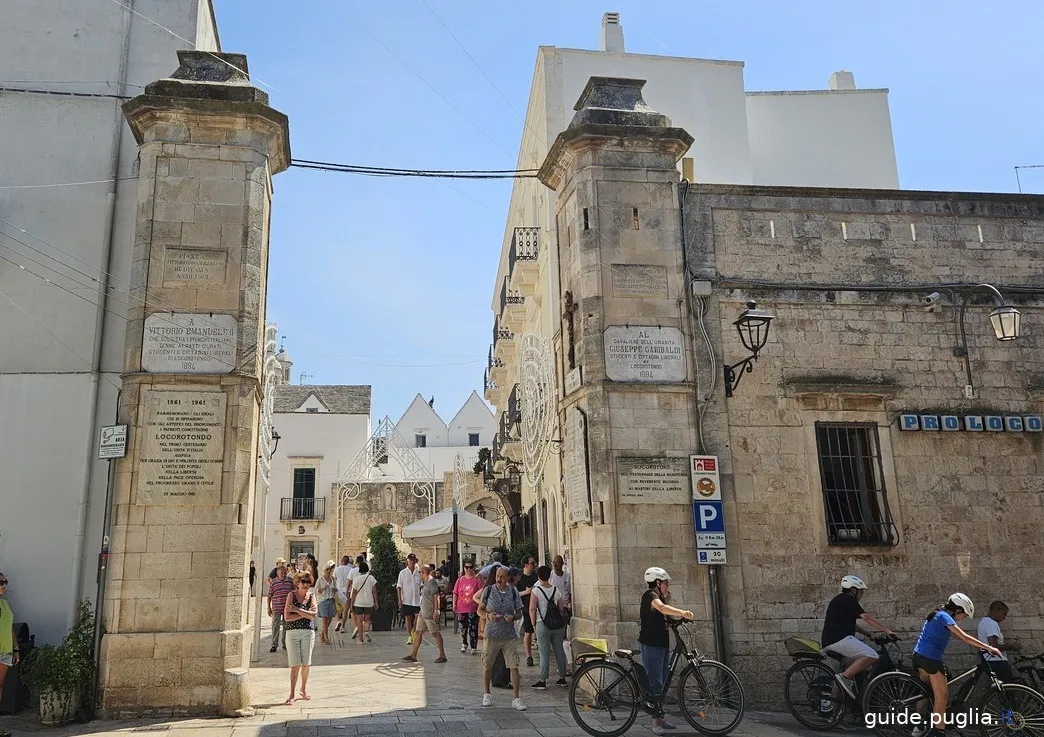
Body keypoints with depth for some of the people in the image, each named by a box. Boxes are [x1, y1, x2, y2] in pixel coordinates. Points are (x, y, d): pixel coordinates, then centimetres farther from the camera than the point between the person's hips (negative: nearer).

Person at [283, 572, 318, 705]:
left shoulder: (311, 596, 7)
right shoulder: (292, 595, -1)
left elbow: (313, 615, -8)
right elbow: (287, 617, -10)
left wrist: (297, 610, -13)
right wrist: (305, 614, -11)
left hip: (308, 632, 3)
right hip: (292, 632, -3)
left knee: (306, 664, 9)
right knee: (295, 665, -6)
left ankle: (304, 688, 30)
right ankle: (292, 695, 1)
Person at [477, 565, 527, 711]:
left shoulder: (513, 592, 1)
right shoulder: (488, 591, -3)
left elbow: (519, 613, 9)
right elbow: (479, 610, 4)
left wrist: (513, 617, -13)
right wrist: (488, 615, -17)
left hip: (510, 636, 0)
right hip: (492, 635, 0)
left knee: (514, 666, -4)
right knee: (487, 666, 9)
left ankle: (516, 698, 5)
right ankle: (486, 694, 30)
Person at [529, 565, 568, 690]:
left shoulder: (536, 590, -8)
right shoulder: (556, 590, 6)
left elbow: (532, 610, -10)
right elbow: (561, 608, 9)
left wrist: (534, 623, 0)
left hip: (543, 624, -4)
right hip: (558, 624, 4)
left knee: (544, 653, 0)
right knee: (559, 651, 12)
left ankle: (542, 681, 2)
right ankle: (562, 678, 19)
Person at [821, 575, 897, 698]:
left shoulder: (839, 600, 25)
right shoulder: (848, 599, -4)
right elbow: (866, 617, -11)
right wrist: (887, 630, -9)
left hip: (828, 642, 10)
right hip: (839, 639, -10)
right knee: (872, 656, -16)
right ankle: (845, 677, -19)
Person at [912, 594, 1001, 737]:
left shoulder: (938, 614, 19)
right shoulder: (944, 616, -11)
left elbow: (958, 636, 20)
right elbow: (964, 637, -16)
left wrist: (981, 646, 14)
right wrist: (988, 647, -12)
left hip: (919, 656, 9)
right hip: (930, 658, -9)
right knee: (942, 696, -1)